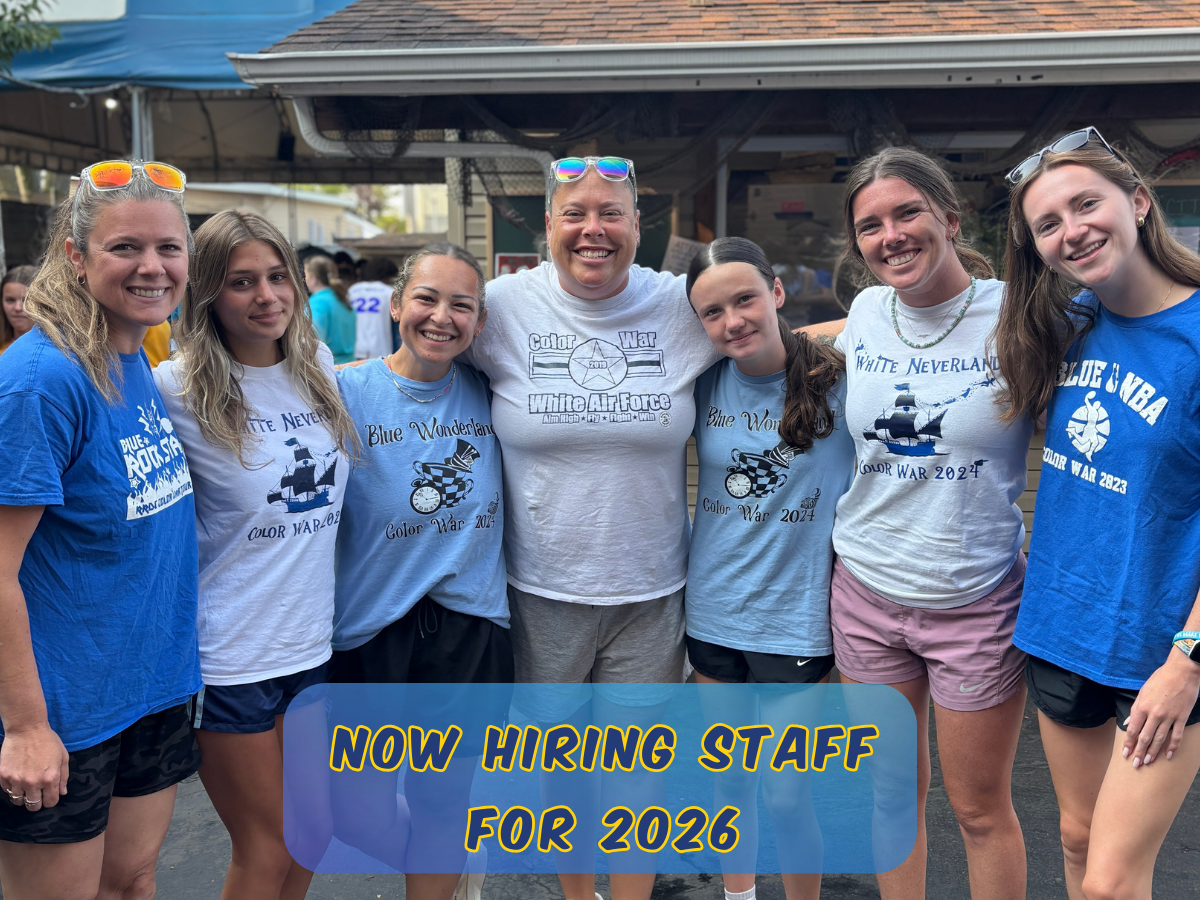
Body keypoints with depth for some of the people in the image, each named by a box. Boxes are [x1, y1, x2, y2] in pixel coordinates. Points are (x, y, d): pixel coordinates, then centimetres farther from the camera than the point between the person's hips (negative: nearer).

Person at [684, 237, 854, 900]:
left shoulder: (837, 378, -12)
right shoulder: (704, 383, -4)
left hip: (797, 616, -3)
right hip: (712, 612, 3)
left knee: (784, 794, 4)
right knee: (730, 777, 18)